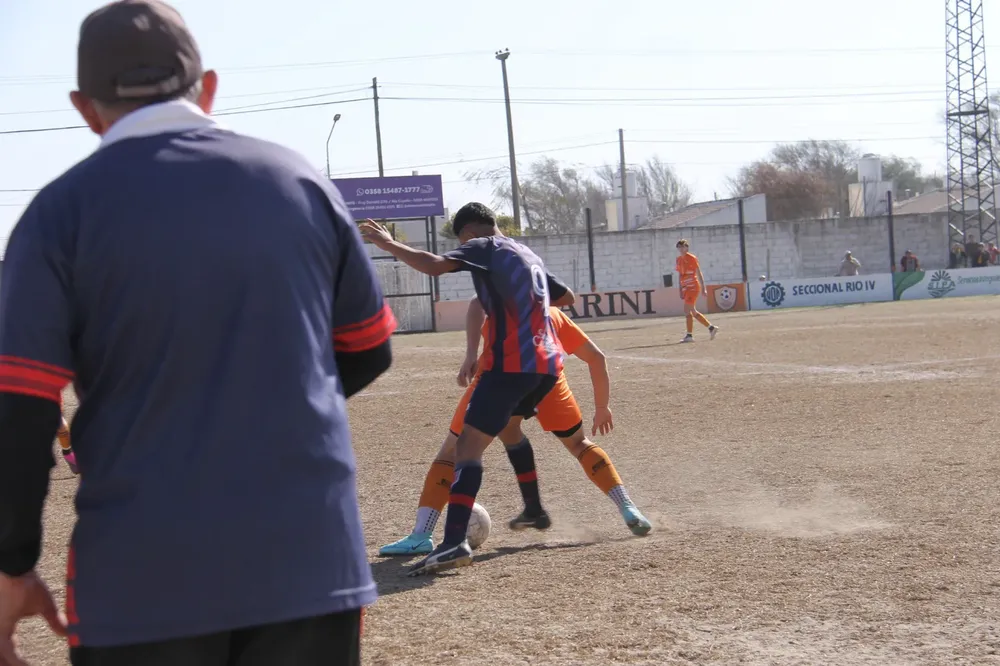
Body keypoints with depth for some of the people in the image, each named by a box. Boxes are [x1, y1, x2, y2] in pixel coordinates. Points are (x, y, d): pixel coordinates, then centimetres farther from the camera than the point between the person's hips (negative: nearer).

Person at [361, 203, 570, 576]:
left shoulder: (485, 247, -1)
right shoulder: (530, 256, 22)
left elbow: (433, 266, -17)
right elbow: (567, 297, 35)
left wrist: (387, 244, -7)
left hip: (512, 363, -9)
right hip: (547, 363, 9)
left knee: (469, 445, -13)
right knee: (508, 426, 34)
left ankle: (454, 542, -28)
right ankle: (534, 511, 42)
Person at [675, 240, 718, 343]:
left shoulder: (691, 258, -6)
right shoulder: (679, 260, 14)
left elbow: (699, 273, -6)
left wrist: (703, 288, -10)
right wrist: (681, 291, 16)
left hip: (693, 287, -8)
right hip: (686, 288, 8)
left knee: (687, 310, -11)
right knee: (692, 311, 8)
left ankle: (689, 335, -7)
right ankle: (711, 328, 18)